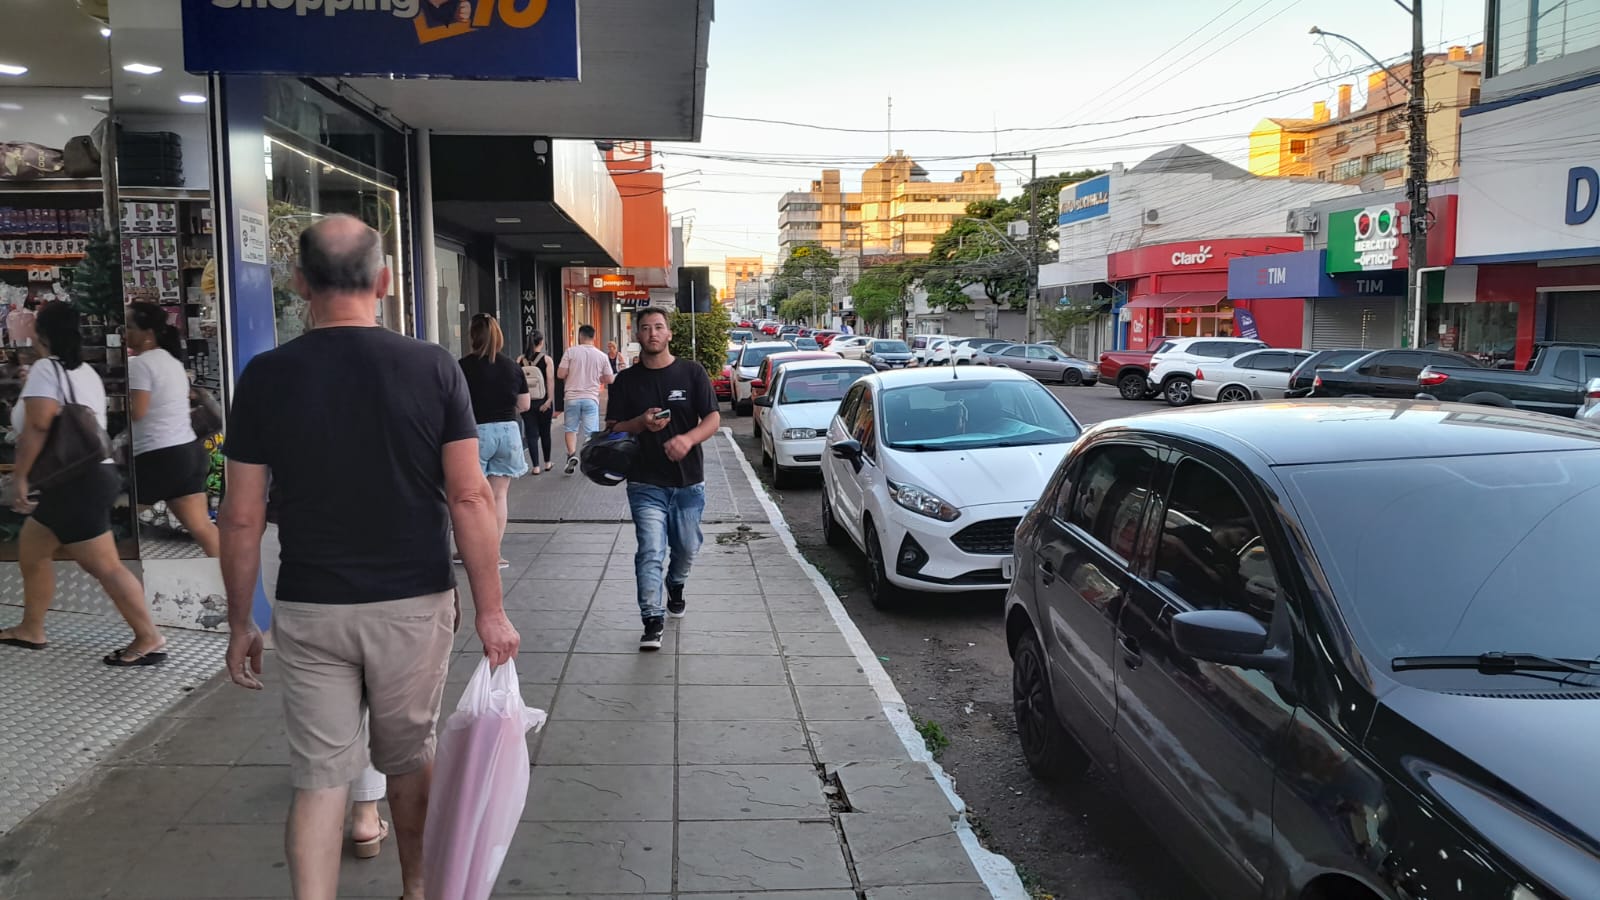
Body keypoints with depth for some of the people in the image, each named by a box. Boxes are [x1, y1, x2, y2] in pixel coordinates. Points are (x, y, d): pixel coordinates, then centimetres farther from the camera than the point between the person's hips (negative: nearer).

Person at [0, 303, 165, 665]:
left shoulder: (45, 369, -10)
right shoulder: (86, 371, 17)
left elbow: (39, 424, -21)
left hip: (75, 484, -11)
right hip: (86, 477, 11)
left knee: (104, 565, -10)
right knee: (30, 549, 22)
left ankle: (149, 640, -9)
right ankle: (31, 630, 32)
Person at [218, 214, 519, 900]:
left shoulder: (266, 376, -6)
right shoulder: (433, 368, -8)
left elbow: (241, 519, -3)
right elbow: (470, 498, -10)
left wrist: (240, 624, 9)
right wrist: (491, 611, -4)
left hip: (309, 610, 0)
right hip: (414, 603, 1)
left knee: (318, 778, 8)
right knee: (408, 756, 19)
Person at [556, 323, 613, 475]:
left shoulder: (571, 352, -5)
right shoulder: (602, 356, 1)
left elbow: (560, 374, -7)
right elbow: (609, 380, 4)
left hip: (572, 397, -1)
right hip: (591, 398, 1)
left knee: (571, 429, 13)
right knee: (591, 432, 6)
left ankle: (572, 454, -6)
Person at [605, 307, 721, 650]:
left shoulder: (692, 372, 1)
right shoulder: (626, 380, 4)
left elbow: (713, 419, -4)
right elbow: (613, 428, 3)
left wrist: (688, 438, -25)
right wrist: (641, 423, -18)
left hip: (689, 481, 1)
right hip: (646, 483, -1)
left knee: (687, 548, 14)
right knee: (651, 551, -12)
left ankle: (675, 585, 45)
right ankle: (652, 621, -8)